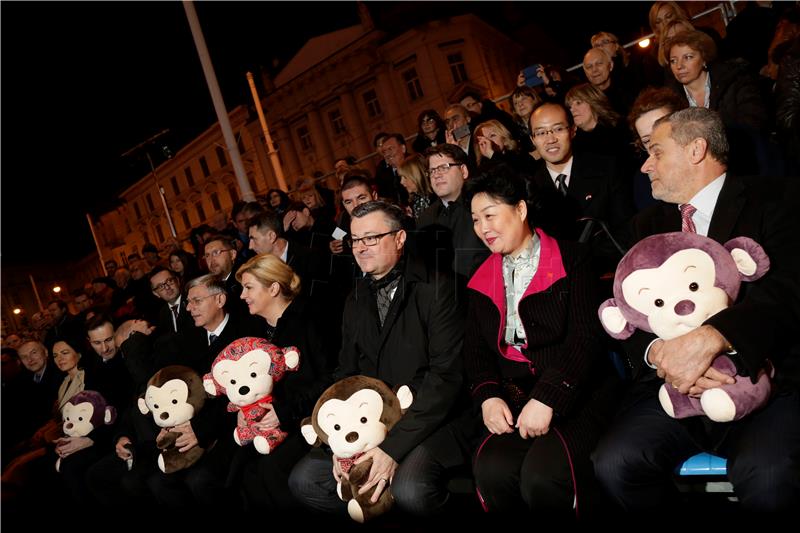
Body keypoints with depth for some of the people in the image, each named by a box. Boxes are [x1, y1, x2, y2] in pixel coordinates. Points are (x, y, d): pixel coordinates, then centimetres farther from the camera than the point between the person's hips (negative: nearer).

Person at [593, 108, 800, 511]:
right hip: (672, 388, 4)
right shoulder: (648, 225, 17)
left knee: (766, 476, -33)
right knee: (614, 462, -21)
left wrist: (710, 339, -29)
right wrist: (657, 353, -14)